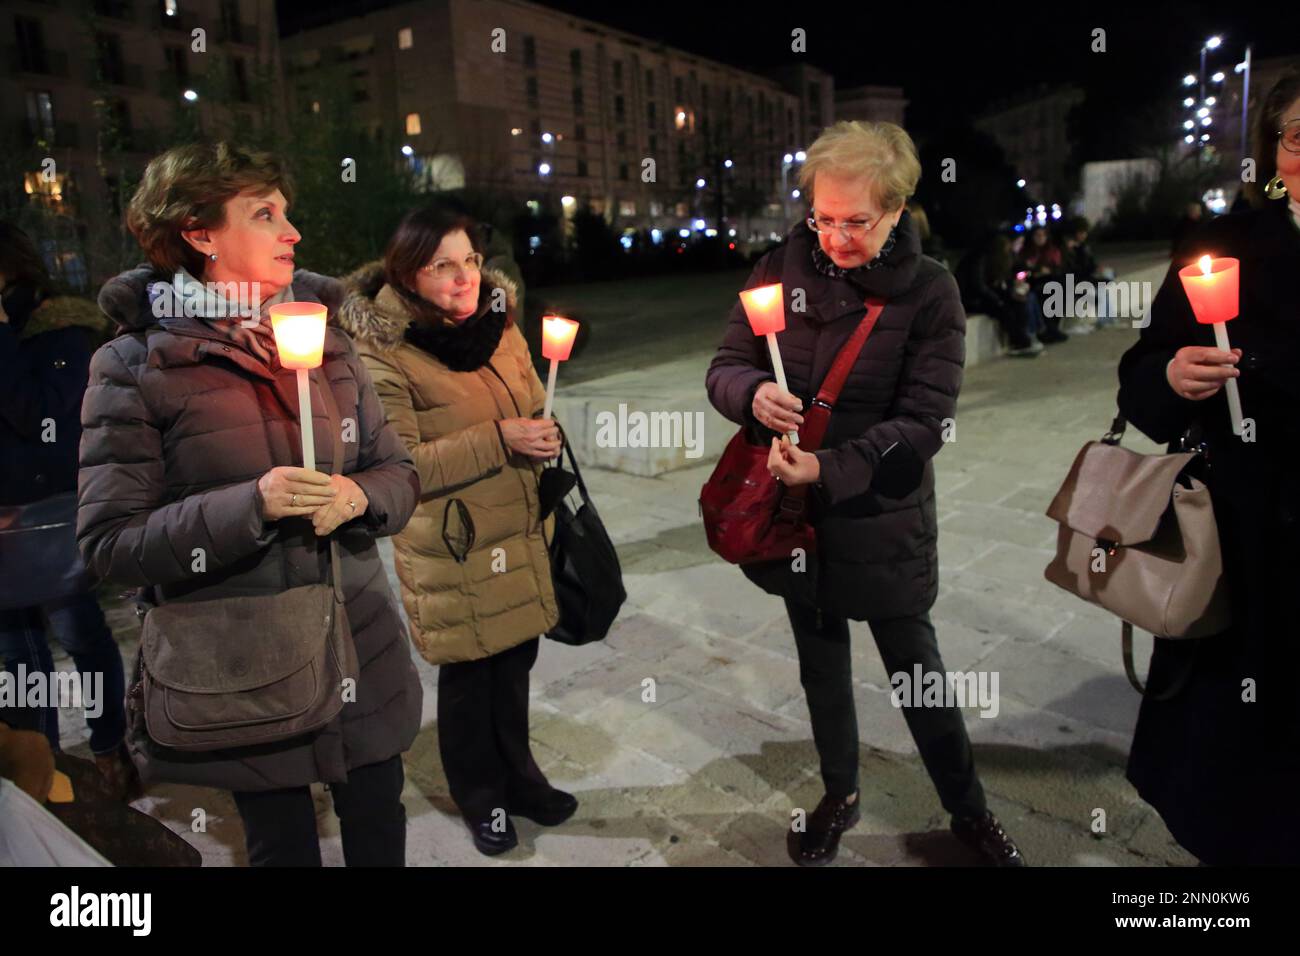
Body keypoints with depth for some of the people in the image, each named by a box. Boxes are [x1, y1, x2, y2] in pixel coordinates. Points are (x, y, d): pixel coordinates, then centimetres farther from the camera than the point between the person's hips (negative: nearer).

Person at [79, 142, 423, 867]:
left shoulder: (330, 344, 5)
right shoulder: (135, 367, -8)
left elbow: (399, 473, 8)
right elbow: (109, 542, -12)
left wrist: (362, 497, -15)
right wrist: (251, 506, -25)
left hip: (361, 649, 4)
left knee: (380, 827, 18)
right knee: (283, 845, 13)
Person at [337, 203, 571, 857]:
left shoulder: (499, 322, 5)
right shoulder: (383, 352, -15)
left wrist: (544, 436, 0)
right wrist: (497, 439, -24)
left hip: (521, 537, 6)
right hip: (453, 553, -5)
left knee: (516, 663, 19)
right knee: (468, 678, 12)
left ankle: (517, 776, 42)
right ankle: (480, 798, 36)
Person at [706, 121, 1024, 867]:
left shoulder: (929, 291, -12)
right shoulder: (780, 270, -5)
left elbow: (925, 421, -15)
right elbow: (724, 368, 0)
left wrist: (829, 469, -26)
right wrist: (754, 393, -24)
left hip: (883, 518, -3)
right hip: (796, 516, 3)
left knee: (916, 668, 13)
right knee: (822, 663, 20)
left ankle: (969, 808, 38)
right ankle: (840, 796, 43)